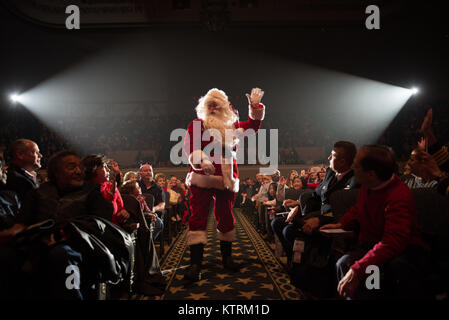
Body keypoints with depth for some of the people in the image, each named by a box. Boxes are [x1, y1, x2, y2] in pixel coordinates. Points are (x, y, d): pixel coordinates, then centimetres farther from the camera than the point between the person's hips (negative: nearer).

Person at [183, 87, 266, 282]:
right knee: (198, 217, -8)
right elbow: (189, 146, -7)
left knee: (226, 218, 10)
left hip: (226, 178, 4)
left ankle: (226, 257, 26)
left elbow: (253, 127, 23)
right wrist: (201, 160, -24)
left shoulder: (232, 125, 18)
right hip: (201, 178, -3)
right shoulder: (197, 124, 7)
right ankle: (195, 263, -5)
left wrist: (255, 107, 12)